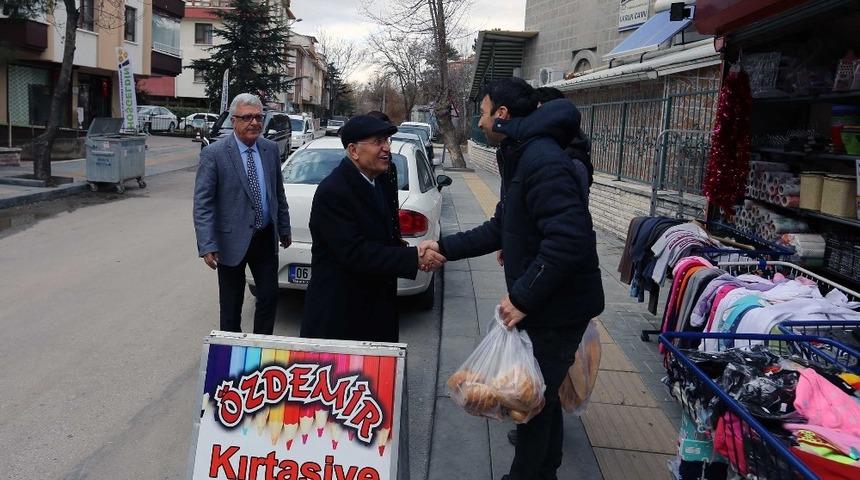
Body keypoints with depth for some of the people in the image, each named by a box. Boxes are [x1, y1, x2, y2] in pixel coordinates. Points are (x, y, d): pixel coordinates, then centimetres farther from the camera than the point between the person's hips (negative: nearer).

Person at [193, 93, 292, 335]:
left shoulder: (271, 149, 3)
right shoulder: (214, 154, -12)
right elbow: (202, 204, -14)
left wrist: (284, 229, 16)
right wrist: (207, 246, -20)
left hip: (266, 238, 4)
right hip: (232, 240, -4)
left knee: (270, 296, 9)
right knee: (231, 305, 9)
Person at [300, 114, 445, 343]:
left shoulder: (384, 183, 6)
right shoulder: (333, 192, -20)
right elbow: (354, 253, -25)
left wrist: (414, 253, -7)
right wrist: (414, 258, -26)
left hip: (378, 306, 8)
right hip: (338, 313, -7)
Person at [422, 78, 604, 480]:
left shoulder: (542, 160, -22)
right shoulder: (520, 157, 13)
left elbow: (568, 240, -31)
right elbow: (501, 228, 18)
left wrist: (523, 297, -25)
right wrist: (445, 248, 13)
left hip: (558, 307, -10)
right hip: (544, 302, 10)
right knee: (543, 396, 22)